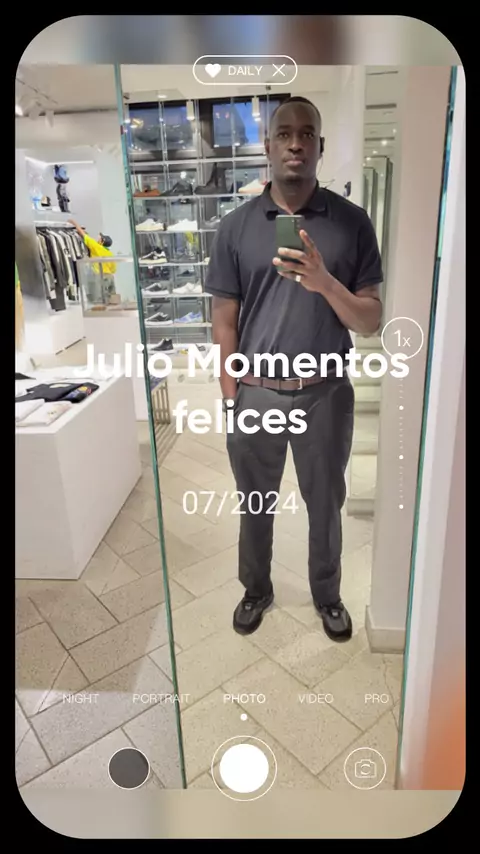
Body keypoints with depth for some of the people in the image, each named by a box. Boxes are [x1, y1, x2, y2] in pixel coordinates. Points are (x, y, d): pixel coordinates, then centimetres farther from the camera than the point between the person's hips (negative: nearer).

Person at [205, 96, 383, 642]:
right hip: (256, 394, 1)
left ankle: (327, 595, 43)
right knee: (256, 505, 17)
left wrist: (325, 282, -23)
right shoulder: (236, 227, -1)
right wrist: (230, 400, -3)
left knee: (325, 505, 17)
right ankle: (256, 590, 44)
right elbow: (225, 322, 0)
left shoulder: (352, 222, -2)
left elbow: (370, 322, -4)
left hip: (325, 394, 0)